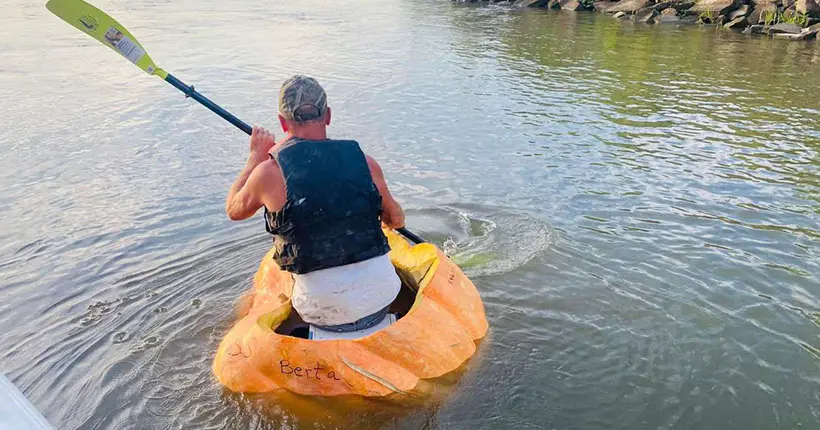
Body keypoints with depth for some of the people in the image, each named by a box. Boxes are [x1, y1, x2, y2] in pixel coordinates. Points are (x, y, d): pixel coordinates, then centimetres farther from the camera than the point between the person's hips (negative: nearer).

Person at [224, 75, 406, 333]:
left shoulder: (270, 172, -11)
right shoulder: (364, 162, -5)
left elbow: (234, 210, 12)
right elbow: (397, 220, 12)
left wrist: (255, 158, 21)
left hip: (322, 314, -2)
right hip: (382, 300, 2)